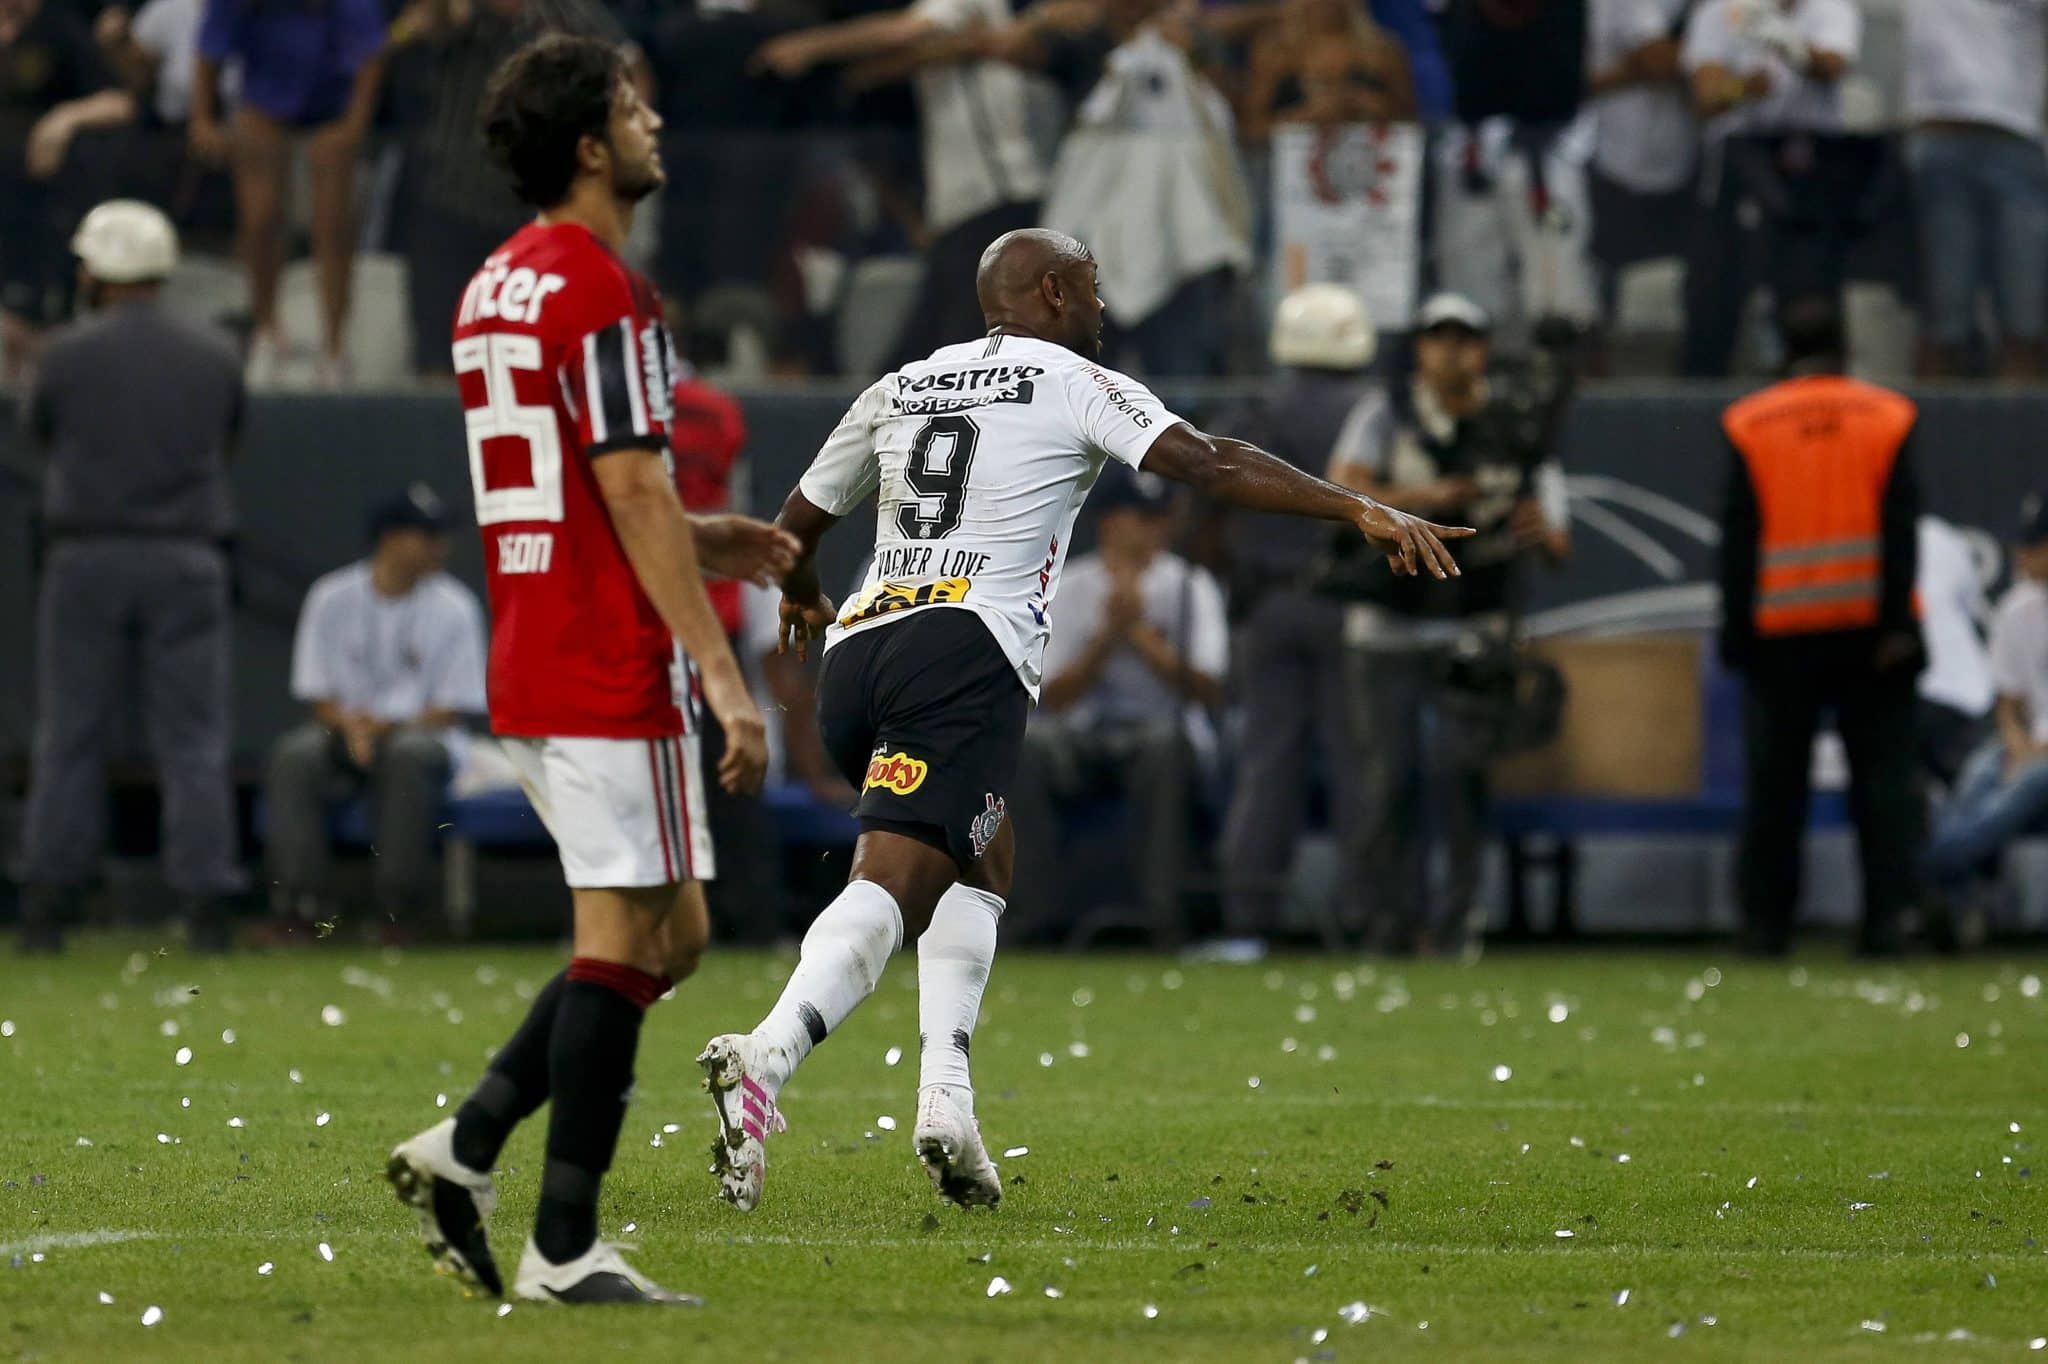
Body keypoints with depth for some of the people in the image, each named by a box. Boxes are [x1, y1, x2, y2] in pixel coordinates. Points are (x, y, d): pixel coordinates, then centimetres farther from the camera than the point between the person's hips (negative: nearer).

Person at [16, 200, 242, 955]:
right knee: (194, 739, 2)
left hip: (87, 559, -1)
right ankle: (205, 901, -4)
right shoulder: (215, 355, 3)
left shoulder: (69, 352, -4)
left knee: (69, 738, 4)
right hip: (187, 563, 1)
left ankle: (47, 906, 3)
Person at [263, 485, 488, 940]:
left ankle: (399, 907, -31)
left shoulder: (455, 608, 0)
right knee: (294, 754, -30)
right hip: (344, 729, 1)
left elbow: (454, 709, -3)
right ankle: (295, 906, -29)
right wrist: (348, 724, -18)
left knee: (409, 753, -37)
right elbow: (317, 693, 4)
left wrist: (389, 727, -19)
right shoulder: (332, 599, 3)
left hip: (422, 731, -1)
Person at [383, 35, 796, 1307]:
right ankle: (565, 1248, -4)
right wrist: (719, 664, -17)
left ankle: (466, 1146, 8)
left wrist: (697, 539, 22)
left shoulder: (498, 286, 15)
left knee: (668, 931, 15)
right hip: (613, 670, -9)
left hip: (532, 665, 9)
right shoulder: (604, 294, -15)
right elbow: (633, 495, -18)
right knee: (628, 937, -5)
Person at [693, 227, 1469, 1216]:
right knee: (890, 891, -16)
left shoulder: (900, 389, 25)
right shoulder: (1075, 385, 10)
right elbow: (1208, 466, -2)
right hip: (964, 656, -6)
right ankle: (764, 1058, -40)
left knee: (982, 852, 24)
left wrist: (802, 599, 55)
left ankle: (945, 1092, 6)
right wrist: (1363, 512, -3)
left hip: (855, 653, 7)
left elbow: (796, 527, 33)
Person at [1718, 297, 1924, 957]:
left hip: (1781, 630, 0)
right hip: (1868, 623, 0)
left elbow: (1738, 538, -2)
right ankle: (1887, 915, -6)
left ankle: (1765, 920, 6)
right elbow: (1901, 530, -5)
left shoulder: (1749, 425, 0)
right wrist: (1898, 623, -6)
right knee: (1882, 773, 2)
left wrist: (1736, 630, 1)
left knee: (1774, 780, 5)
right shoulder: (1887, 417, 1)